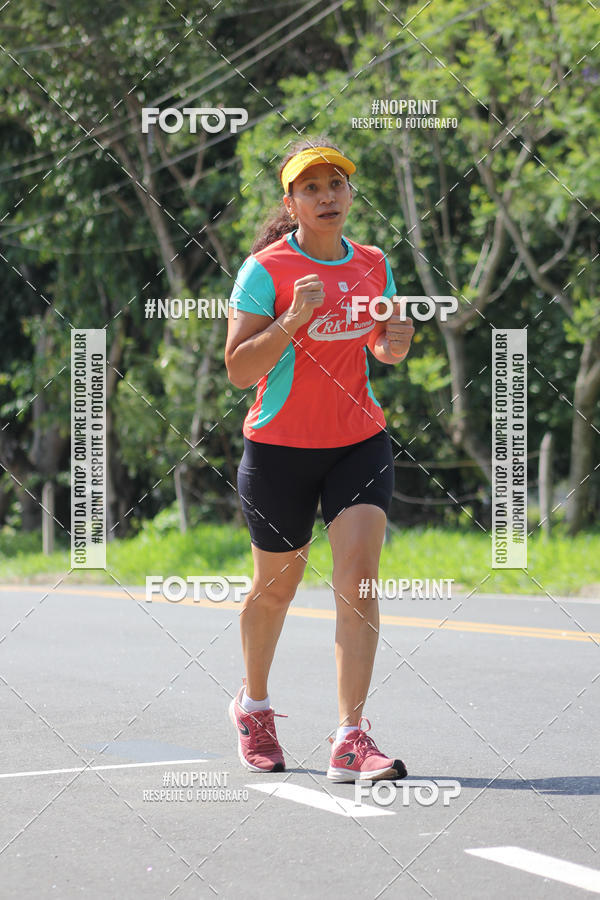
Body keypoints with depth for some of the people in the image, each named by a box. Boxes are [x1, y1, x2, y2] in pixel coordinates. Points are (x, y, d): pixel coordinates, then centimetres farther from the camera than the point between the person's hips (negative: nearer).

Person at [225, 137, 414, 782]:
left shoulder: (373, 265, 5)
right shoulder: (265, 270, -10)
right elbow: (238, 369, -14)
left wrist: (395, 342, -3)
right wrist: (292, 321, -28)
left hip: (360, 443, 3)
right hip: (280, 448, -3)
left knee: (358, 577, -14)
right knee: (277, 585, 12)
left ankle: (351, 740, -16)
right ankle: (254, 705, 39)